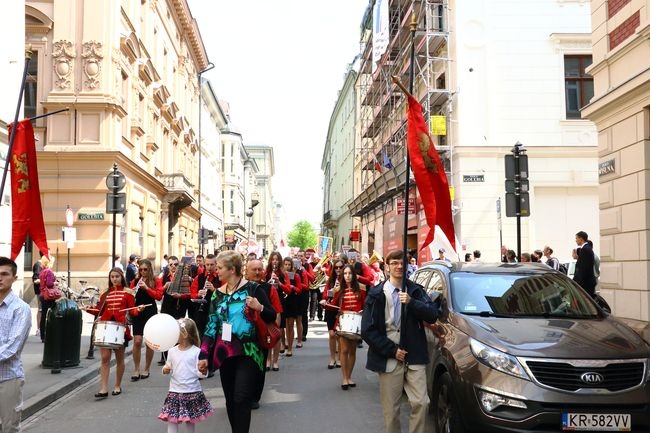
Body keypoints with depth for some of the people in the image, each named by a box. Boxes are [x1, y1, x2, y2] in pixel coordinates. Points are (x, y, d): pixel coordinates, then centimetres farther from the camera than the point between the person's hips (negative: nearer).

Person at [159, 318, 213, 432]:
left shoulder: (196, 351, -10)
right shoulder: (172, 351, 1)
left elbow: (200, 373, -10)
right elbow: (168, 369, 12)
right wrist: (165, 370, -10)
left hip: (192, 392, -3)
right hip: (175, 391, 3)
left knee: (190, 420, 11)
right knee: (171, 420, 0)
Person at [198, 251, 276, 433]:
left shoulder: (252, 288, -6)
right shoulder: (218, 294, 7)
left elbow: (272, 317, -2)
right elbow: (211, 326, 8)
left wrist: (260, 308, -23)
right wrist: (203, 355, 4)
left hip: (247, 353, -5)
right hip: (224, 353, 5)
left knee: (241, 399, -10)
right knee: (230, 401, 11)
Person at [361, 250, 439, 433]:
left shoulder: (416, 290, 5)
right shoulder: (376, 294, -1)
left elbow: (433, 315, -5)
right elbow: (367, 330, -4)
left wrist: (412, 303, -20)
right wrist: (391, 350, -9)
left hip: (414, 357, 1)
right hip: (389, 359, -1)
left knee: (421, 402, -5)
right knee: (391, 409, 5)